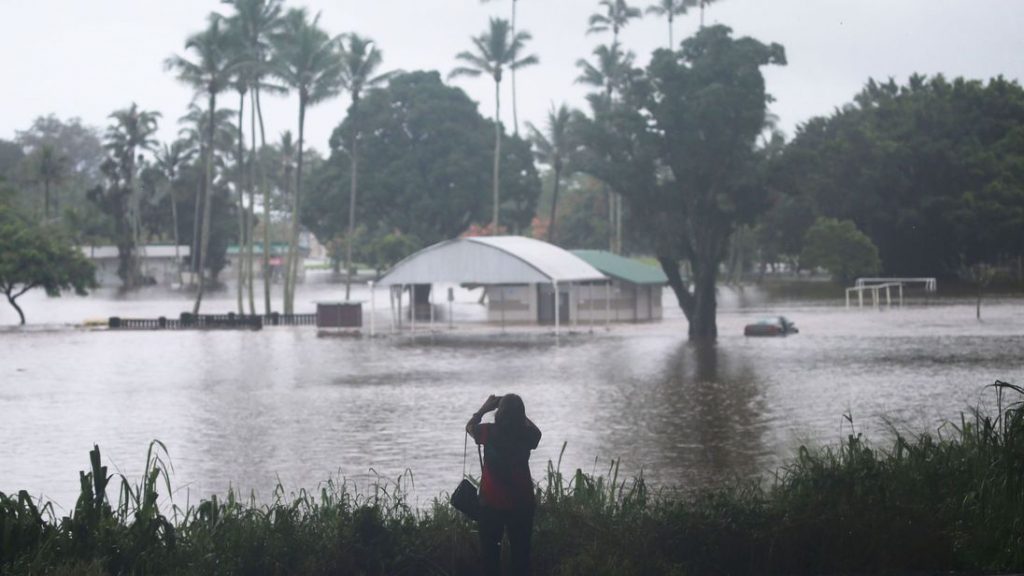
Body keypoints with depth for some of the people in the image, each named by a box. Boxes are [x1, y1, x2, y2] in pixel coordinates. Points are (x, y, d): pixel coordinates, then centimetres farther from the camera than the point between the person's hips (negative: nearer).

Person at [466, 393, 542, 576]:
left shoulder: (489, 433, -12)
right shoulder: (527, 435, -9)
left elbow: (470, 426, 10)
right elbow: (536, 431, 17)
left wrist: (484, 409, 14)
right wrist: (519, 414, 16)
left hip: (491, 503, -1)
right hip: (521, 503, 1)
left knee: (490, 554, 11)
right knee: (520, 553, 10)